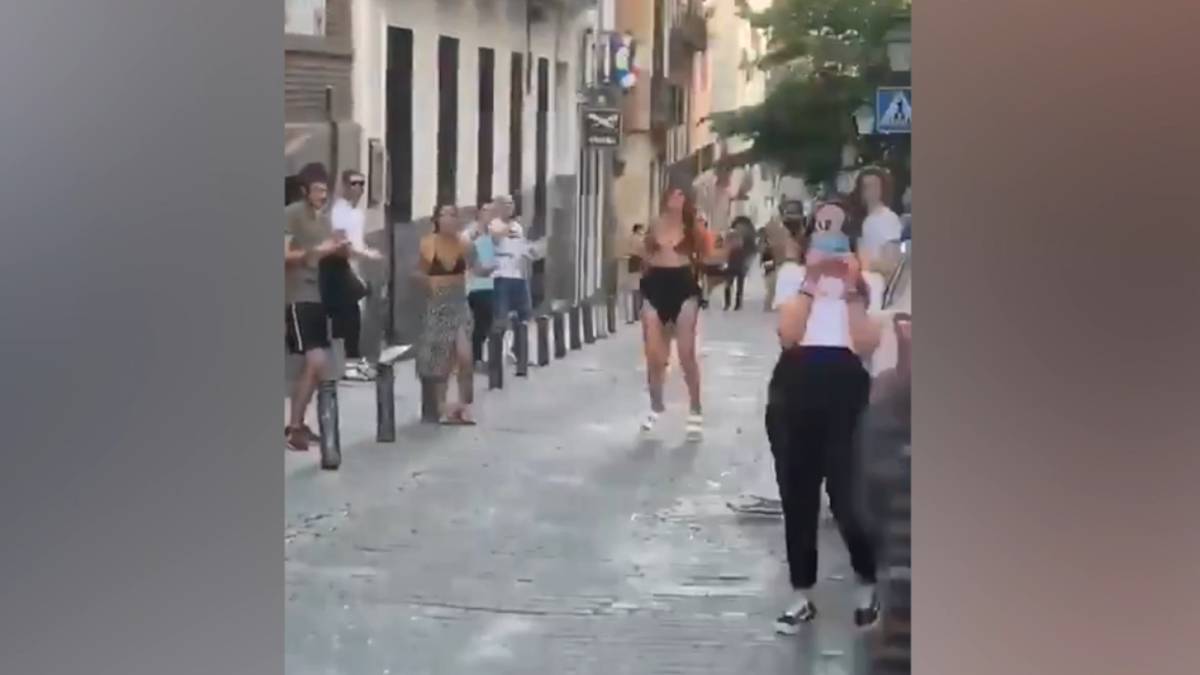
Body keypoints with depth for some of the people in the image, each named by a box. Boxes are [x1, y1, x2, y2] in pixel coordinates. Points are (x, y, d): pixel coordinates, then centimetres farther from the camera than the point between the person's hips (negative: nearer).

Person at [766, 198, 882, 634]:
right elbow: (787, 335, -7)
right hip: (795, 391, 2)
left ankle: (867, 586, 17)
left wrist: (852, 292, -7)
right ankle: (802, 596, 19)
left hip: (846, 393, -1)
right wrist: (810, 284, -6)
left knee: (847, 498, -6)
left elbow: (867, 346, -5)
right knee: (797, 498, 7)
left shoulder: (867, 280, 8)